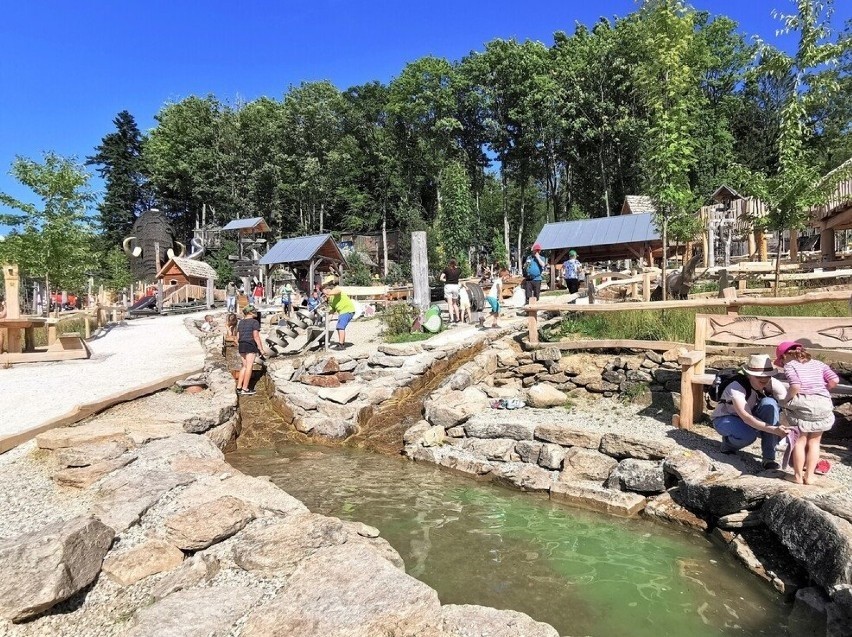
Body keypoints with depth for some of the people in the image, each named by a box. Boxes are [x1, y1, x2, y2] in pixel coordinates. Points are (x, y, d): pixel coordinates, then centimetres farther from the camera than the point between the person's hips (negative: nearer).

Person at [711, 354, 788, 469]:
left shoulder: (774, 385, -17)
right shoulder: (736, 387, -32)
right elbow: (747, 418, -39)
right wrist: (774, 430, -50)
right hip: (725, 419, -5)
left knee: (769, 403, -26)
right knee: (749, 434, -38)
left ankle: (769, 457, -21)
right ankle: (728, 442, 0)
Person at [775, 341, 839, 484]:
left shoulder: (790, 366, 1)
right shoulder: (818, 363, 16)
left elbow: (796, 386, -14)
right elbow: (834, 380, 3)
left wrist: (787, 399, -1)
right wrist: (821, 391, 16)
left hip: (801, 404, -4)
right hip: (823, 405, 4)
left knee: (800, 441, 9)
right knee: (814, 442, 15)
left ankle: (798, 476, 16)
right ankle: (809, 476, 18)